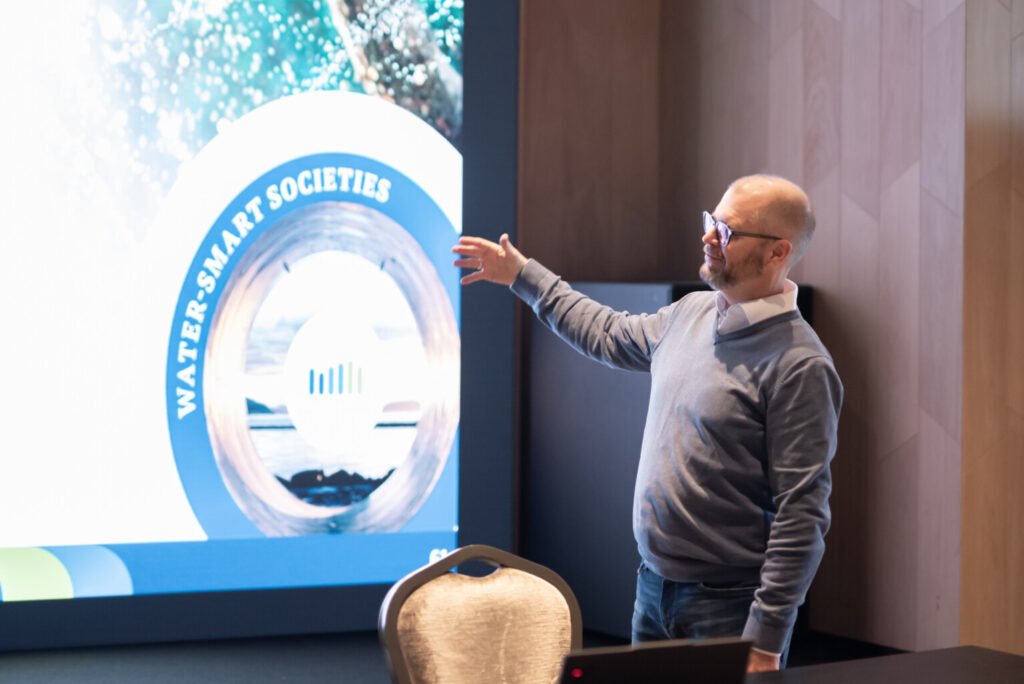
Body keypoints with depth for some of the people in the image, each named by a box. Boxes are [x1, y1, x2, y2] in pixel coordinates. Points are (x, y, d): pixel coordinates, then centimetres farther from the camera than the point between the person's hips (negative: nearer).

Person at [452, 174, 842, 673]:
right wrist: (522, 275, 30)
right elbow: (610, 335, 27)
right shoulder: (691, 313, 6)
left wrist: (765, 642, -23)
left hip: (728, 606, -8)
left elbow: (802, 514, -21)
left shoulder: (799, 365, -19)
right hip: (652, 588, 8)